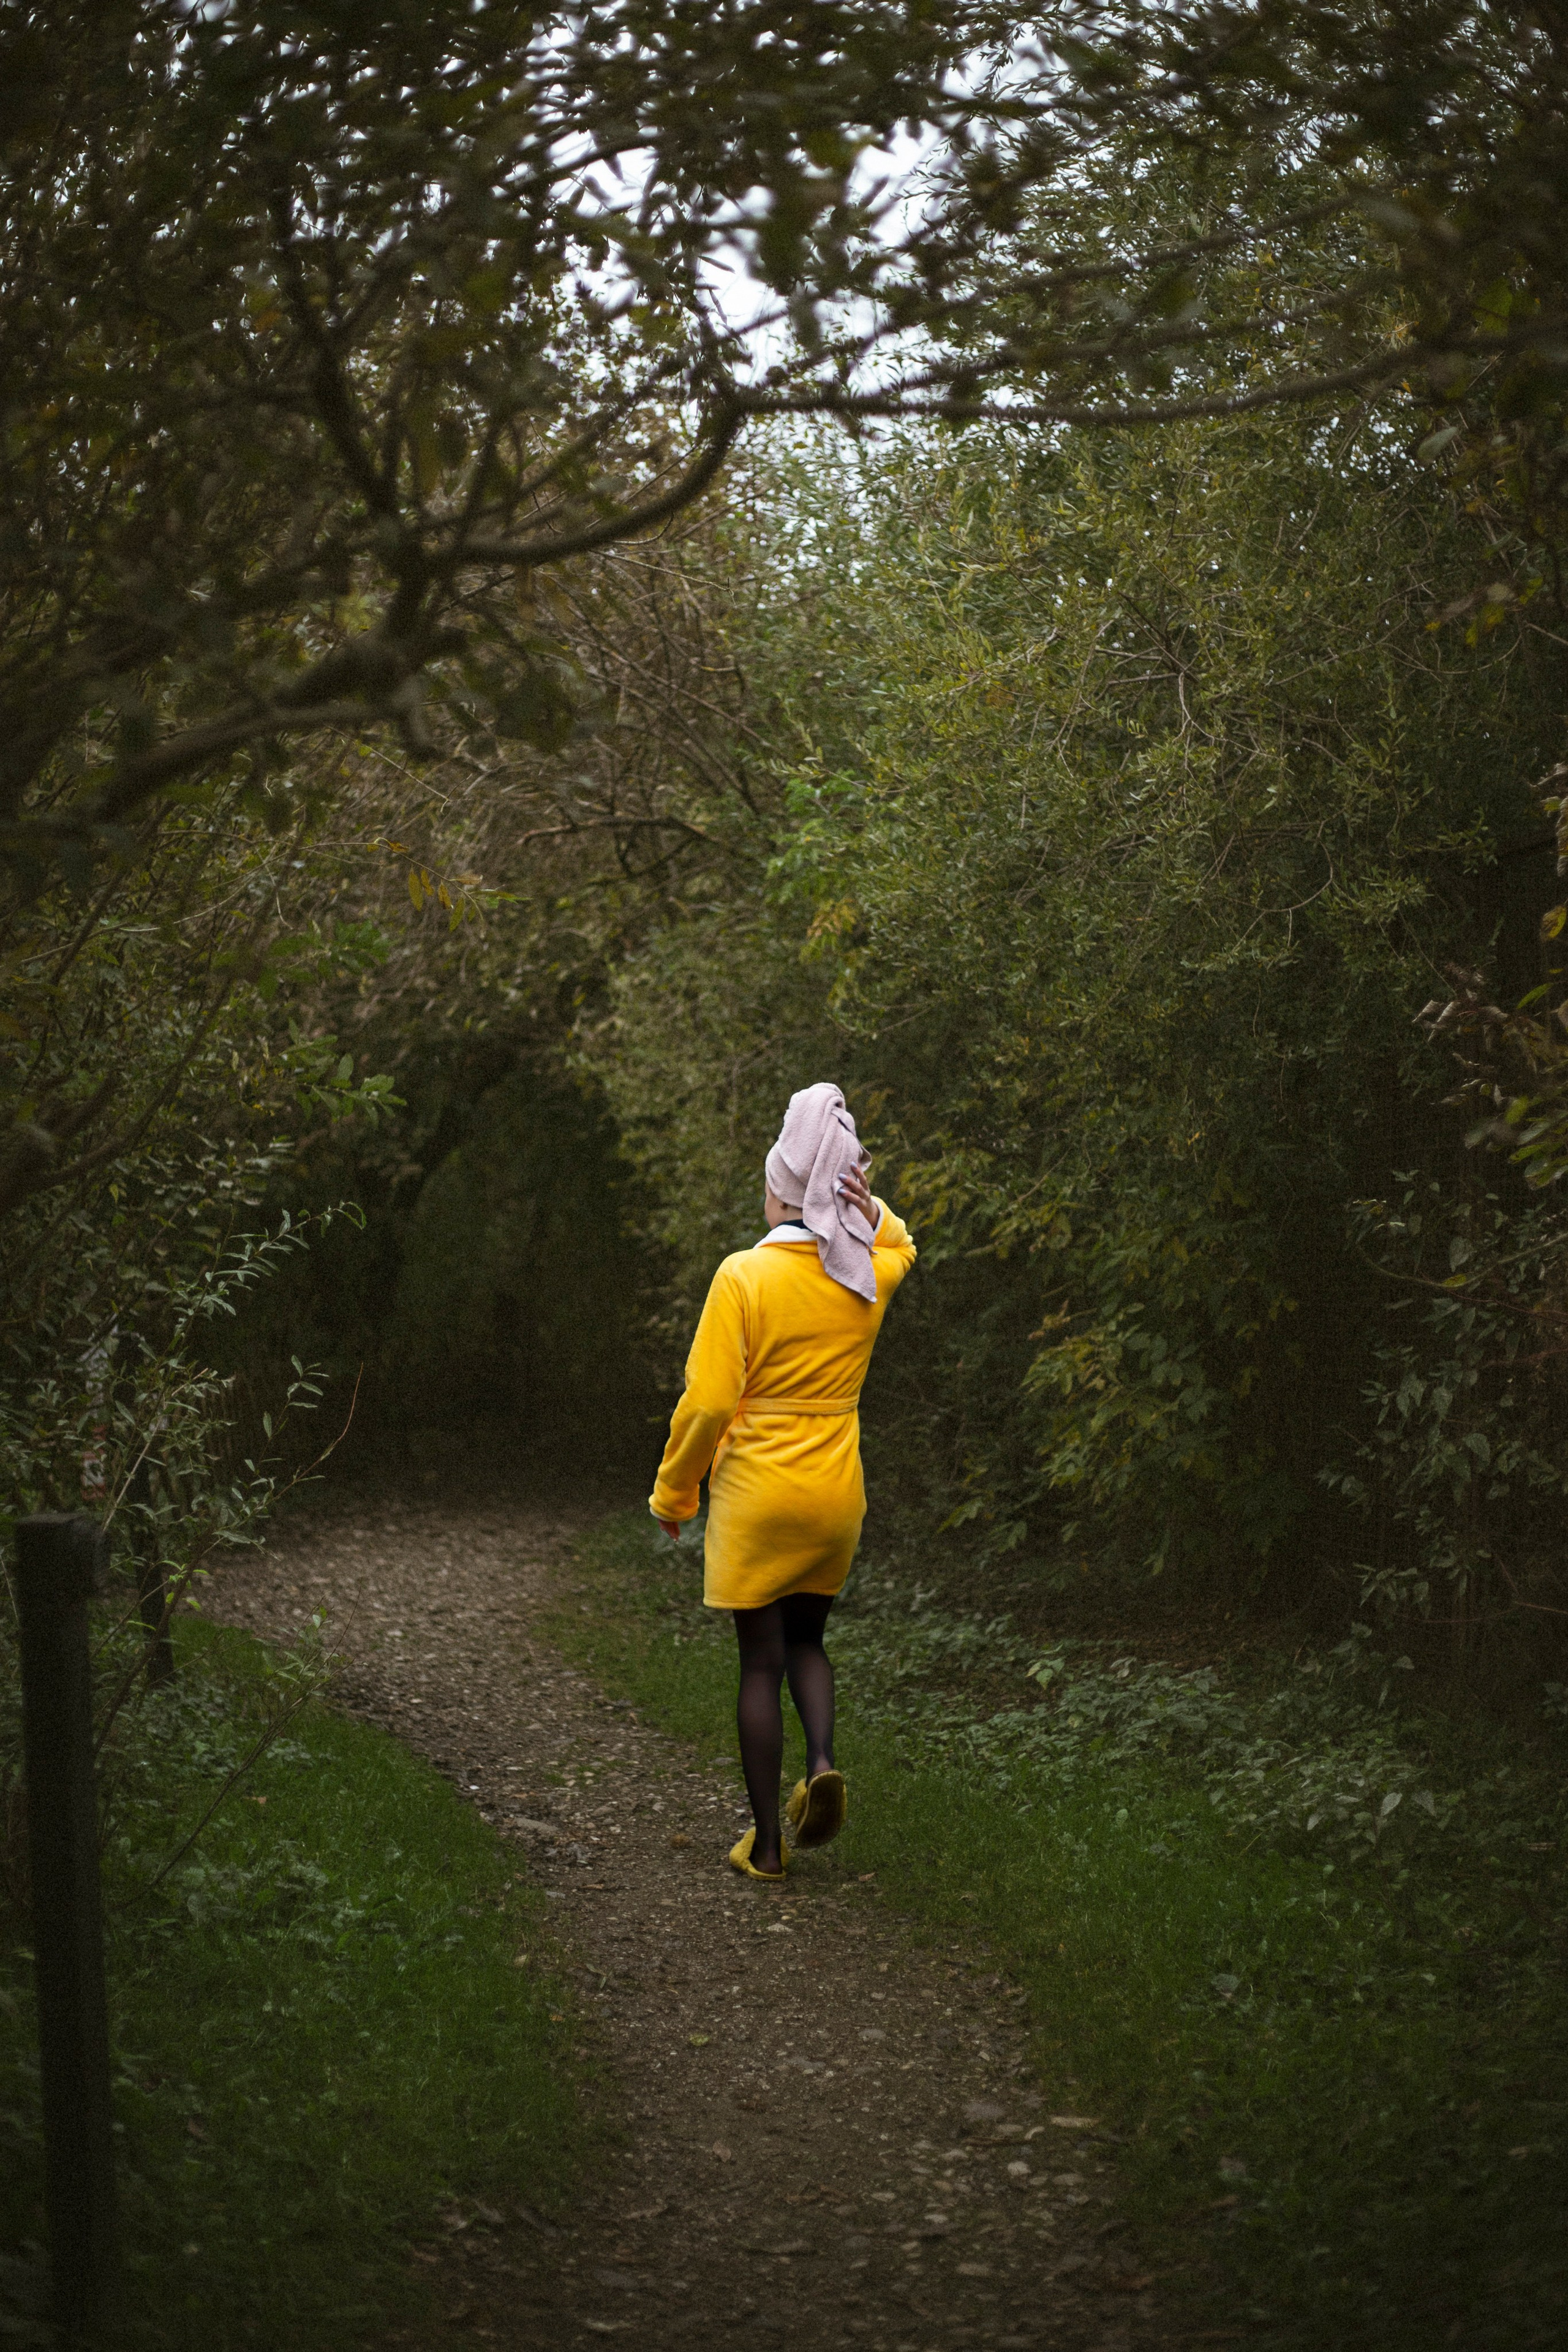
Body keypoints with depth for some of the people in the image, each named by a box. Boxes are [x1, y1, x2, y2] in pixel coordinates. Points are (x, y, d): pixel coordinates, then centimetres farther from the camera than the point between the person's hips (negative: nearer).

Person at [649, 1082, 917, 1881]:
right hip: (837, 1489, 4)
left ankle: (767, 1842, 8)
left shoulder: (745, 1275, -14)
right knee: (806, 1637, 23)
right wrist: (864, 1200, 5)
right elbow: (899, 1244, 27)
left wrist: (672, 1492, -3)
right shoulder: (867, 1276, 0)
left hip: (757, 1490, -4)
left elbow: (707, 1401, -16)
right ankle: (822, 1761, -3)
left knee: (761, 1661, 5)